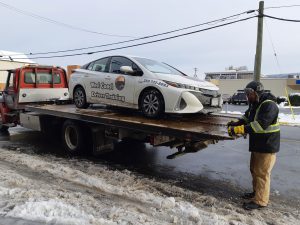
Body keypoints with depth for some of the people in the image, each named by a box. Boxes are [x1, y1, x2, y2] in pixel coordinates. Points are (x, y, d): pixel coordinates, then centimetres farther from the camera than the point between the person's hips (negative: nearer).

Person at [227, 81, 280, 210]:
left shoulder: (269, 105, -21)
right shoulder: (254, 105, 12)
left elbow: (261, 125, -31)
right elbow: (246, 118, 12)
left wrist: (241, 129, -33)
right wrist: (235, 124, -7)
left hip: (267, 146, -10)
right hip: (256, 145, 10)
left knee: (262, 173, -2)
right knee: (254, 170, 20)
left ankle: (260, 201, 10)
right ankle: (256, 192, 37)